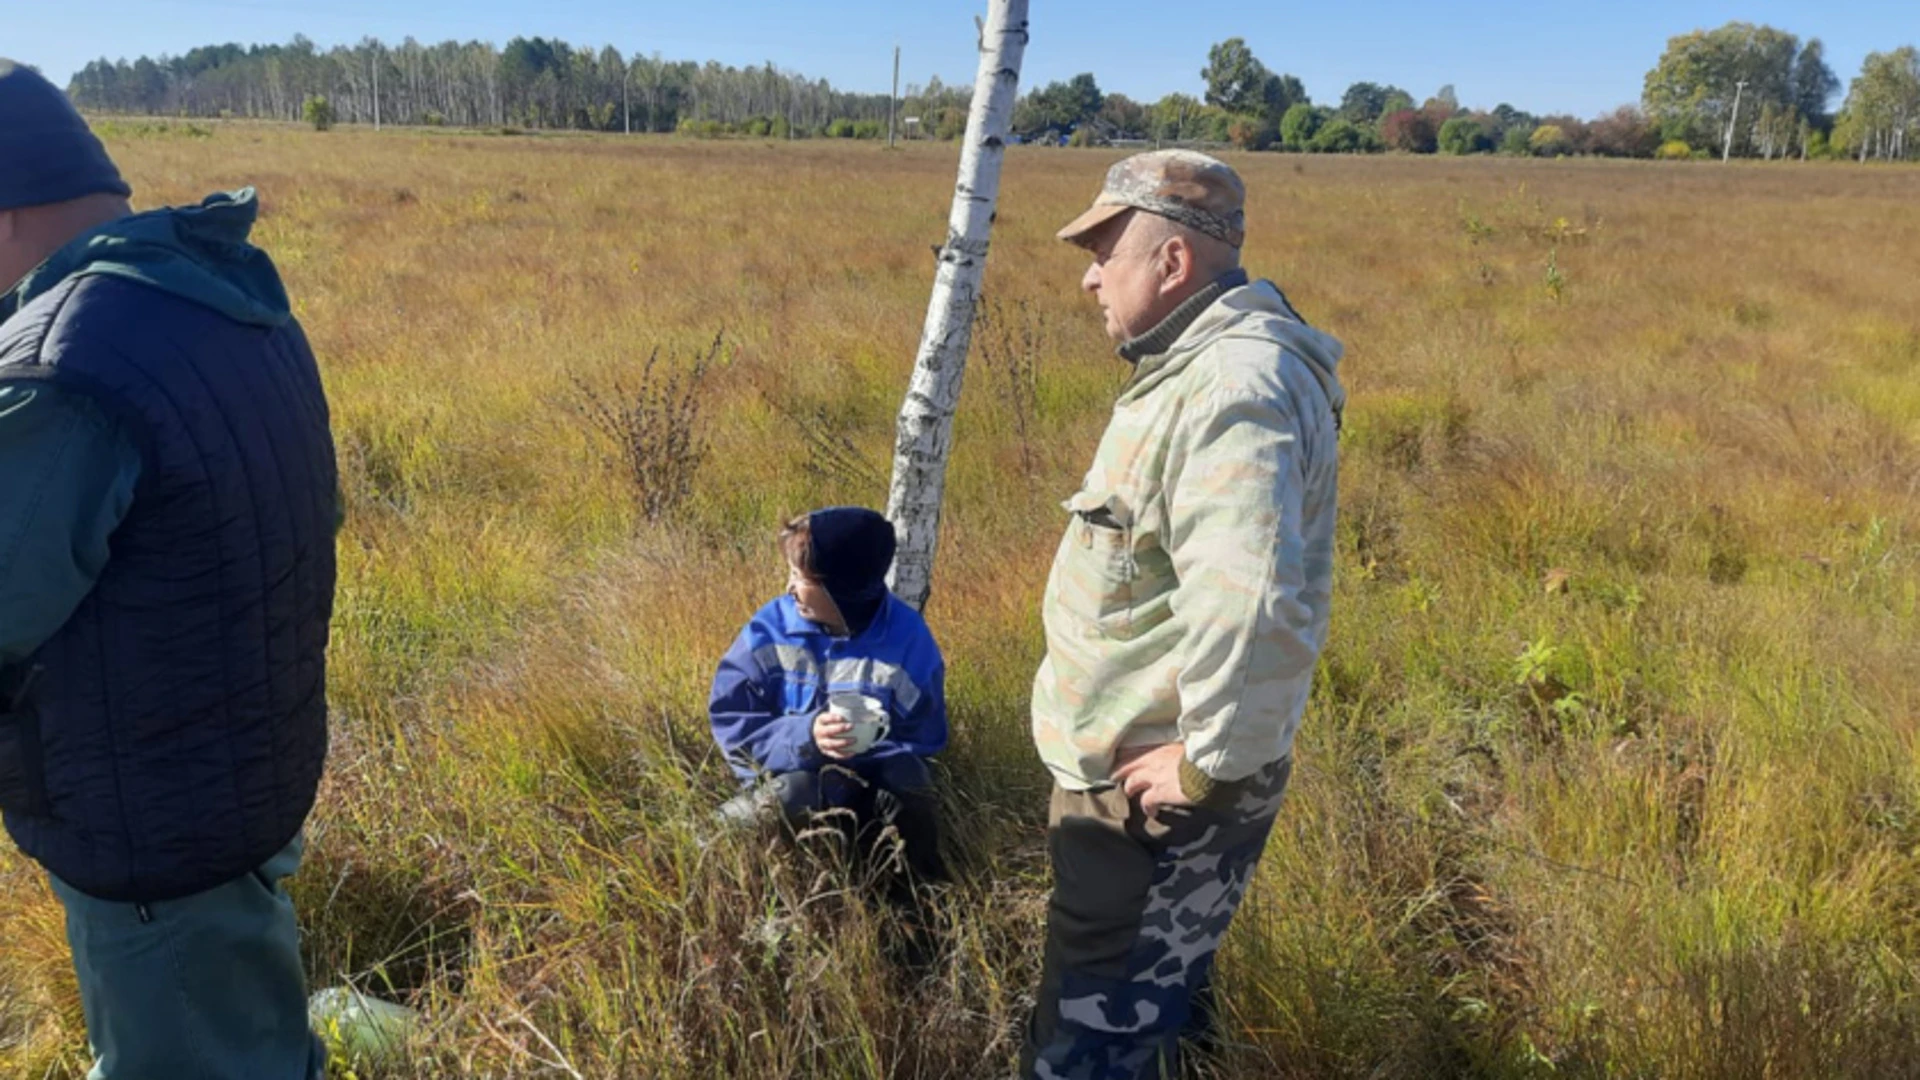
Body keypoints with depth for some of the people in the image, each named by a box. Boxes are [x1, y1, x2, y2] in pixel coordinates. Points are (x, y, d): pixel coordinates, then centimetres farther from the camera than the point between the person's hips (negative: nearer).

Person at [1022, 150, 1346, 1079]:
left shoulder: (1232, 390, -25)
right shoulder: (1198, 363, 10)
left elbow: (1255, 613, -37)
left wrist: (1211, 765, -24)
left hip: (1157, 800, -10)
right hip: (1135, 778, 10)